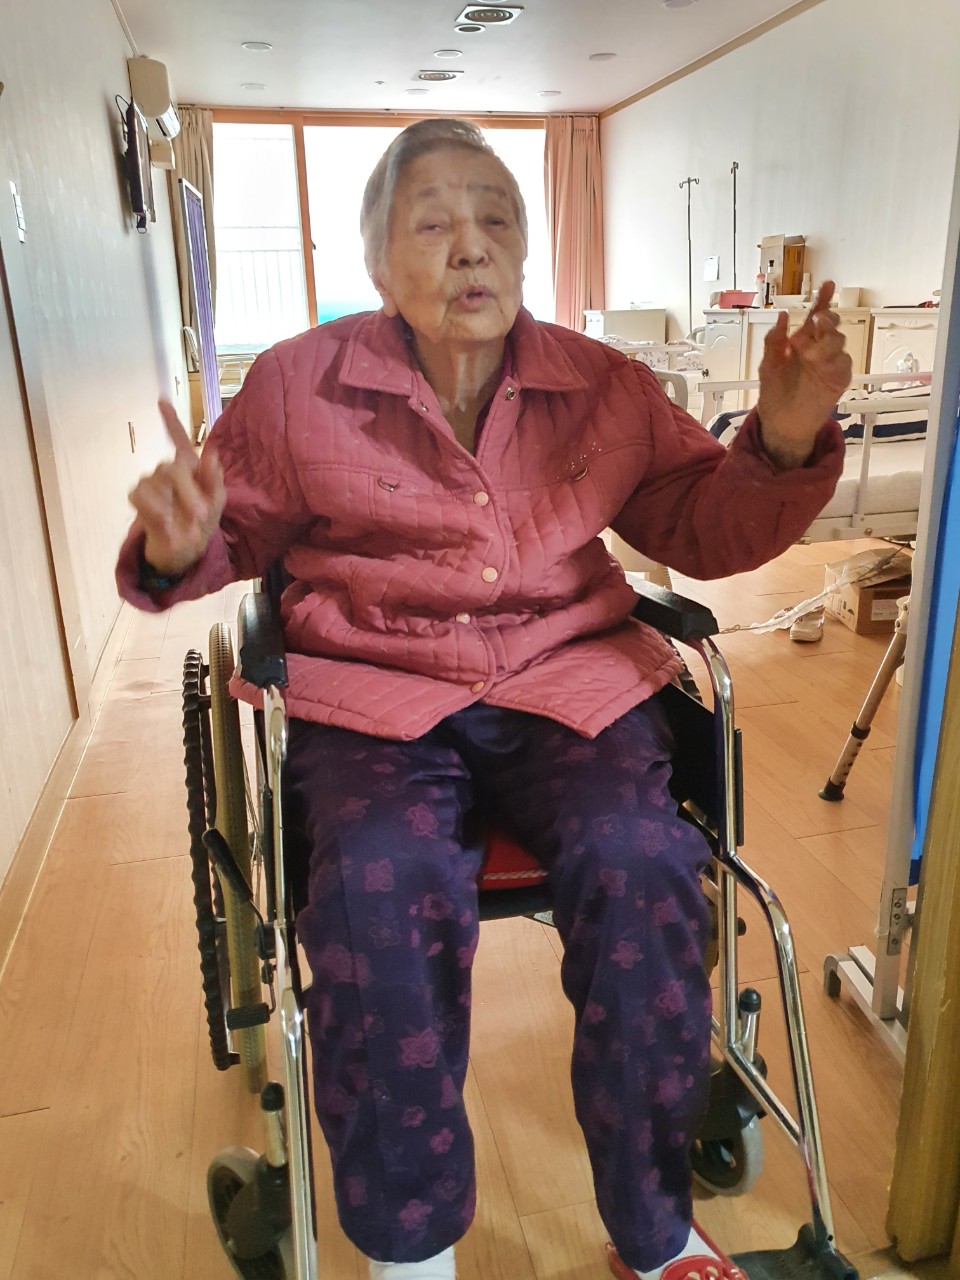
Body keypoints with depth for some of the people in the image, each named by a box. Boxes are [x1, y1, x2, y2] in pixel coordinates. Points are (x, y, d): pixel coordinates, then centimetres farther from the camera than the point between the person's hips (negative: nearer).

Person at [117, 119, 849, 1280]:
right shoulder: (299, 385, 6)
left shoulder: (606, 386, 10)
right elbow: (237, 531, 13)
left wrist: (784, 440, -5)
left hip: (569, 683, 2)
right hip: (372, 697, -1)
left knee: (638, 860, -27)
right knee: (380, 887, -31)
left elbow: (702, 529, 14)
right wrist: (176, 548, -11)